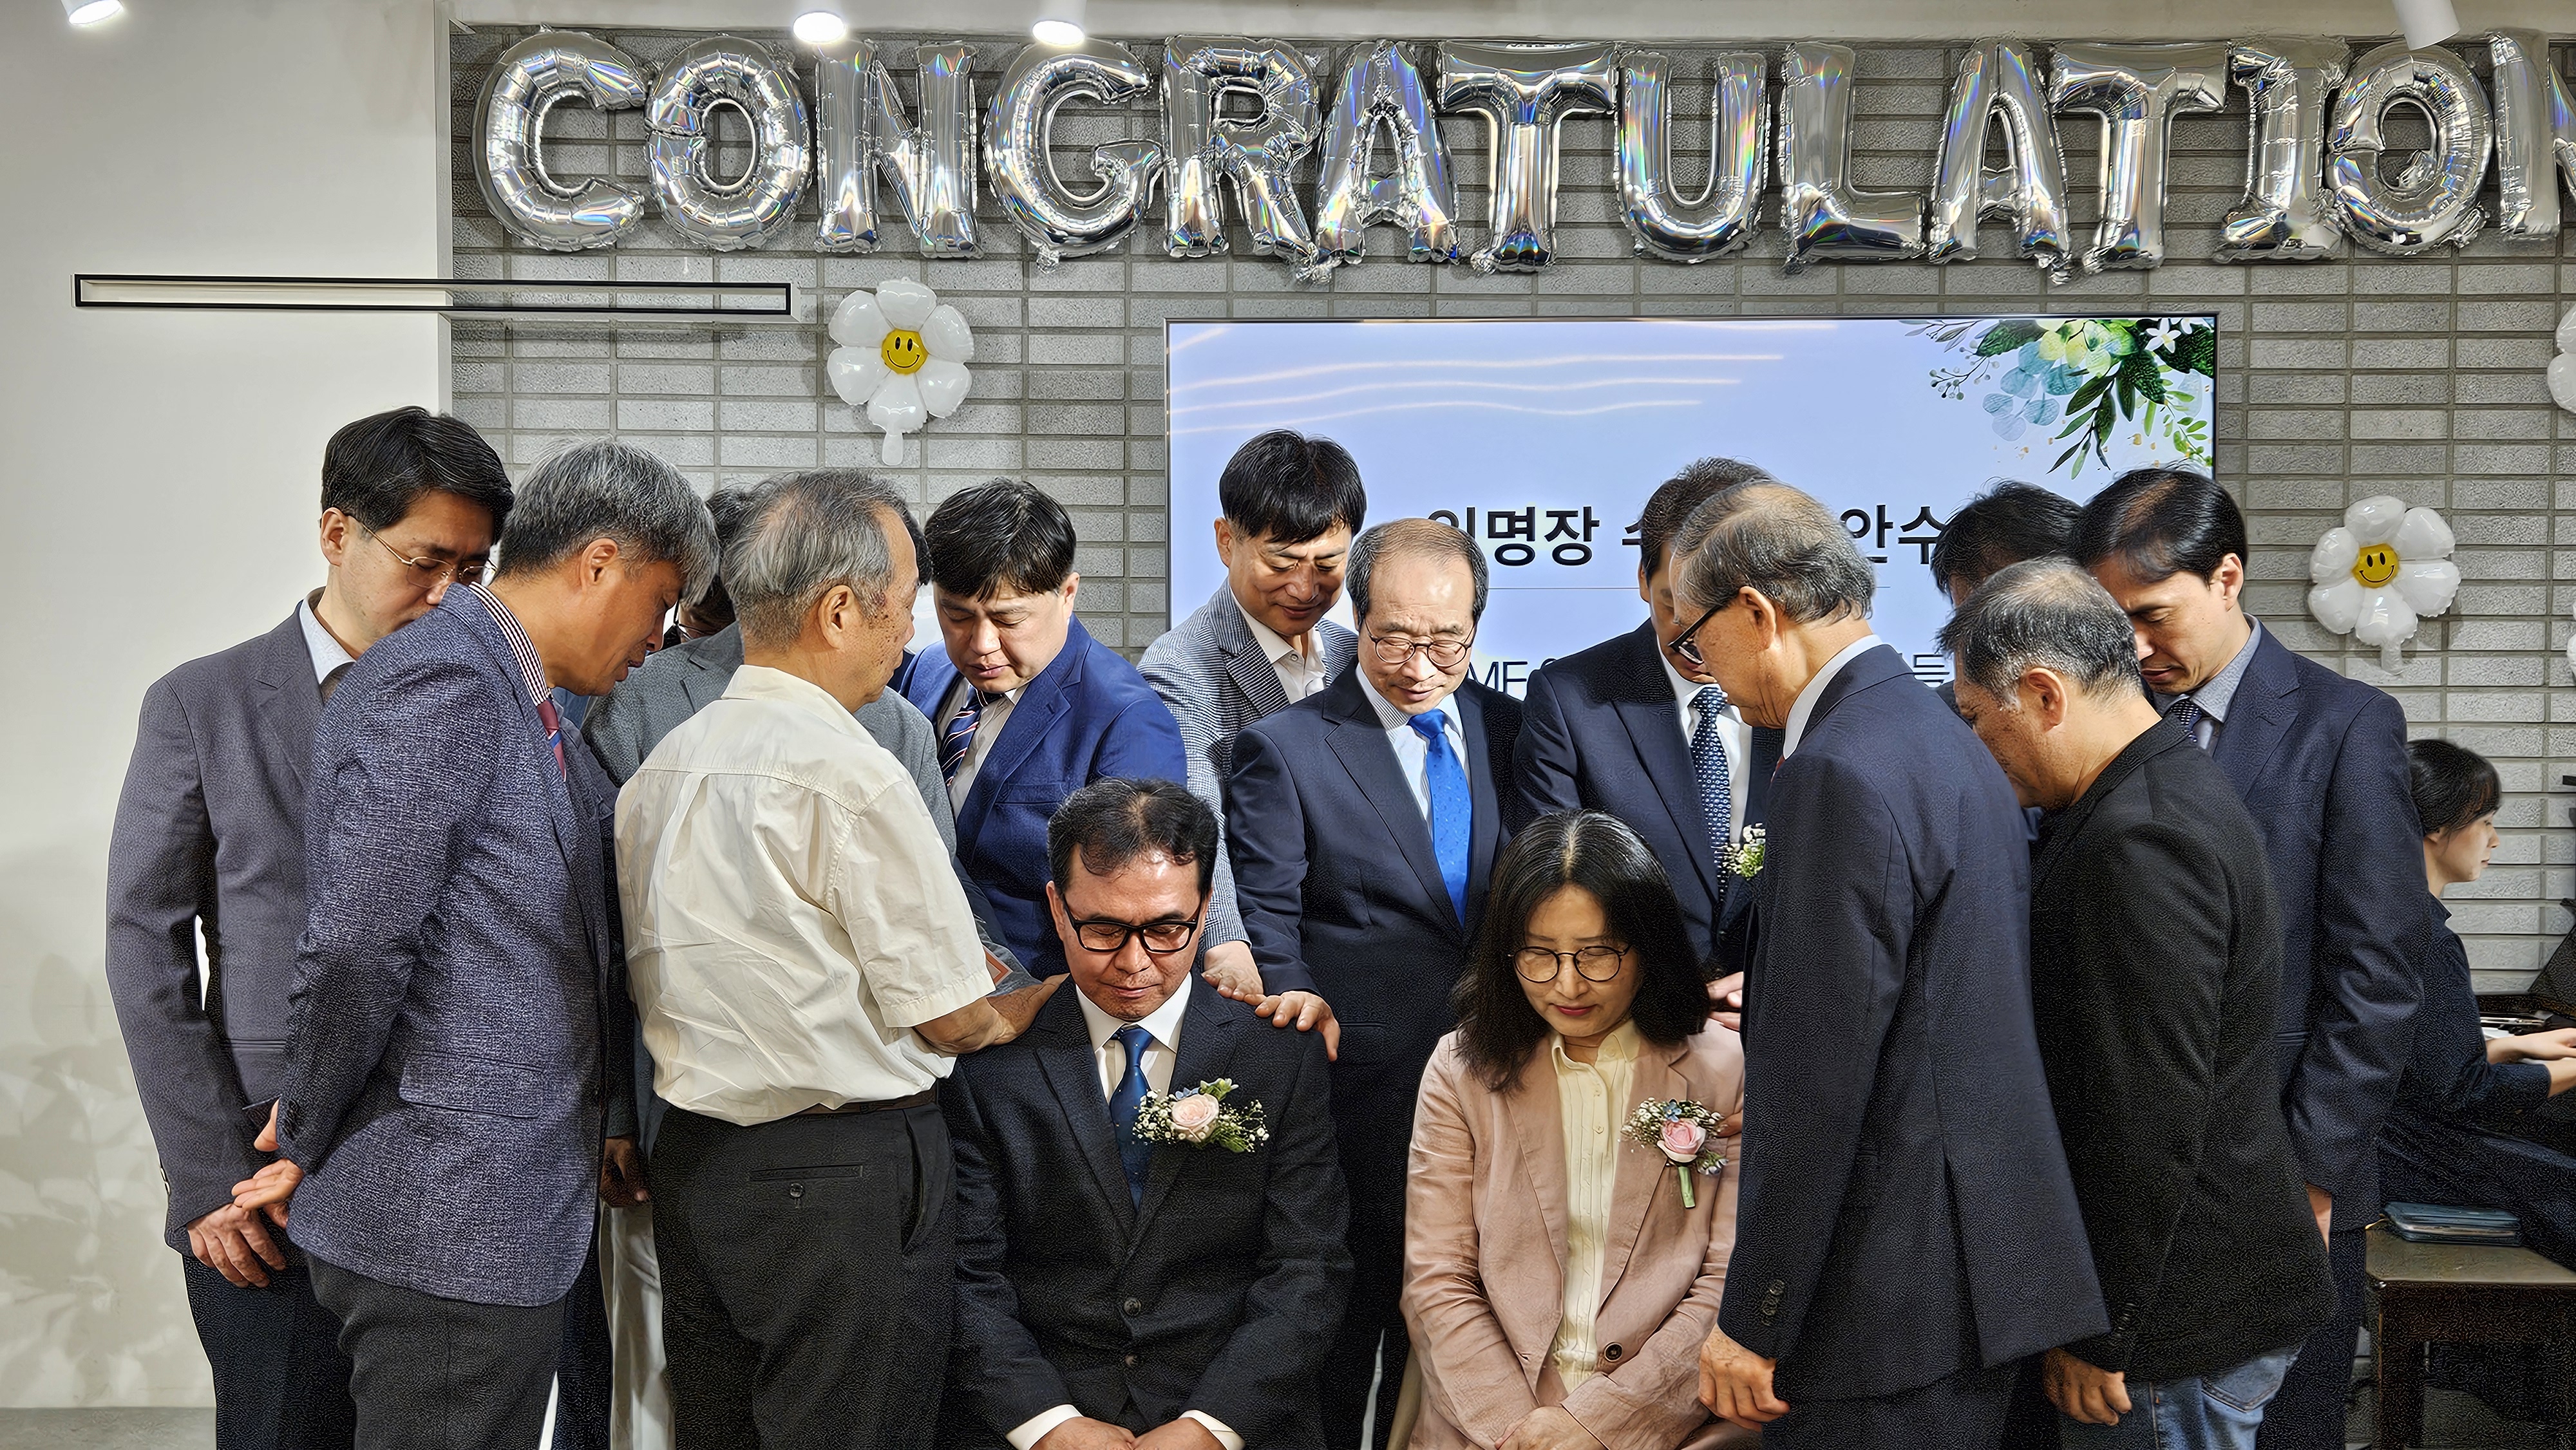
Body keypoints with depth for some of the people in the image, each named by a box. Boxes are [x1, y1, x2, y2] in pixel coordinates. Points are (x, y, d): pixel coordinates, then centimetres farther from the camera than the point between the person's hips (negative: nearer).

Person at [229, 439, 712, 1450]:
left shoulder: (528, 706, 15)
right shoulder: (440, 684, -17)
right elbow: (354, 948, -22)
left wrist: (606, 1127, 15)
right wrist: (305, 1147, -11)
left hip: (511, 1214, 10)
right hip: (445, 1226, -9)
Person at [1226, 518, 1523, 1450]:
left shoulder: (1510, 730, 10)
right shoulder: (1283, 749, -3)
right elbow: (1265, 916, -4)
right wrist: (1299, 1000, -21)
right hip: (1366, 1090, -4)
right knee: (1357, 1316, 4)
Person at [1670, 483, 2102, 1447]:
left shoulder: (1839, 776, -18)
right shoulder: (1943, 739, 13)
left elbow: (1818, 1078, -20)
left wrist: (1752, 1324, -15)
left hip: (1889, 1303, -10)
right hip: (1976, 1265, 10)